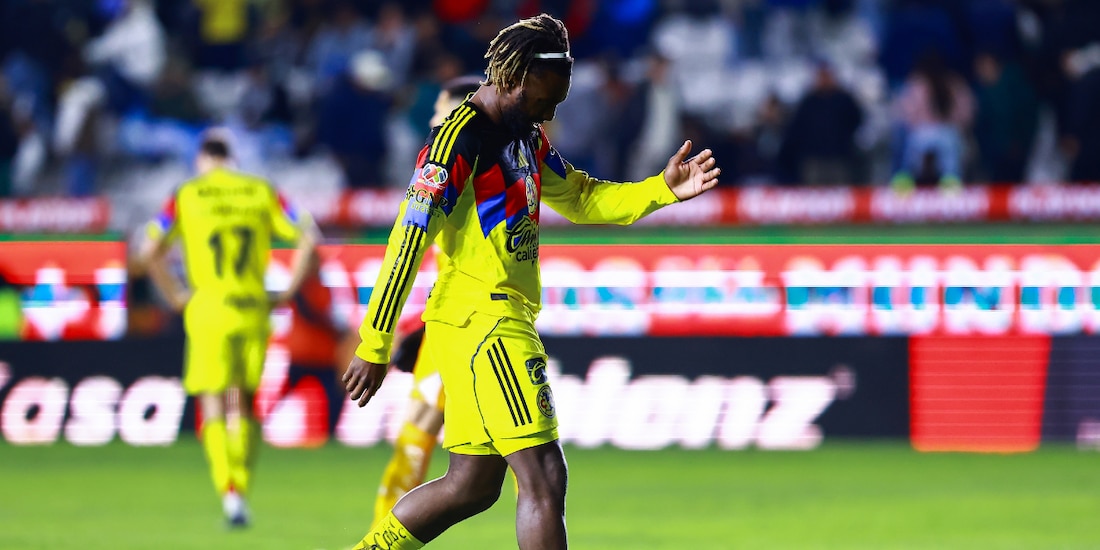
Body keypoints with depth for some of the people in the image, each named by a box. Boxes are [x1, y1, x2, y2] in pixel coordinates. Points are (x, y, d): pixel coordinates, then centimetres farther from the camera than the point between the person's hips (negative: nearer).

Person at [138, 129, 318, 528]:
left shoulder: (186, 196, 3)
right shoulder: (261, 192, 9)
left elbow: (149, 251, -7)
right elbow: (307, 237, 4)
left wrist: (175, 296, 3)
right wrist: (287, 292, 8)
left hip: (208, 308, -2)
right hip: (254, 309, 2)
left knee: (214, 408, 1)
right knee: (243, 406, 13)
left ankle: (229, 492, -15)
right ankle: (241, 490, 7)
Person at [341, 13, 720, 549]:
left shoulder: (528, 139, 15)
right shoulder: (460, 139, -15)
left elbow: (583, 199, 25)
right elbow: (408, 242, -17)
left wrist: (662, 189, 9)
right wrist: (374, 347, -19)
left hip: (506, 320, 10)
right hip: (478, 320, -10)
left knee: (472, 485, 14)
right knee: (544, 476, -13)